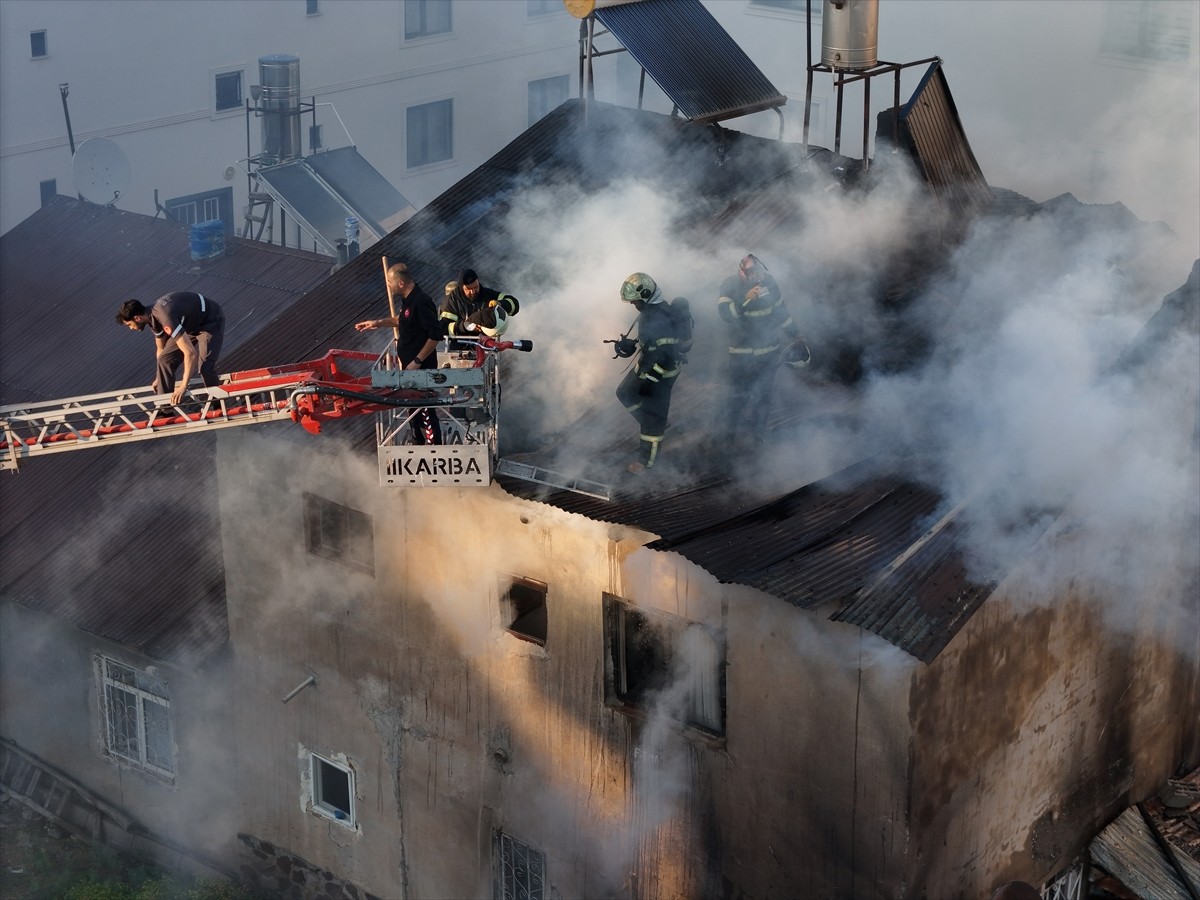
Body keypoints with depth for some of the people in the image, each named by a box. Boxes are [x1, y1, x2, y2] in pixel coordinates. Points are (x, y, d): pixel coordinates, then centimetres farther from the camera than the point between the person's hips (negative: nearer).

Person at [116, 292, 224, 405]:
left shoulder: (166, 318, -36)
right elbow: (161, 349, 12)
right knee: (165, 360, -2)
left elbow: (191, 353, -39)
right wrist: (159, 379, 22)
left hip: (211, 323, -9)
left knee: (204, 367, -25)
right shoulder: (153, 316, -6)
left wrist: (183, 387, -36)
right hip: (191, 324, 9)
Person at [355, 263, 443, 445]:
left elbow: (435, 335, -26)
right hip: (410, 367, 10)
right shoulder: (408, 300, 7)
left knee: (425, 412, -3)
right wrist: (378, 323, 17)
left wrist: (417, 361, -24)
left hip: (422, 368, -10)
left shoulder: (421, 302, -24)